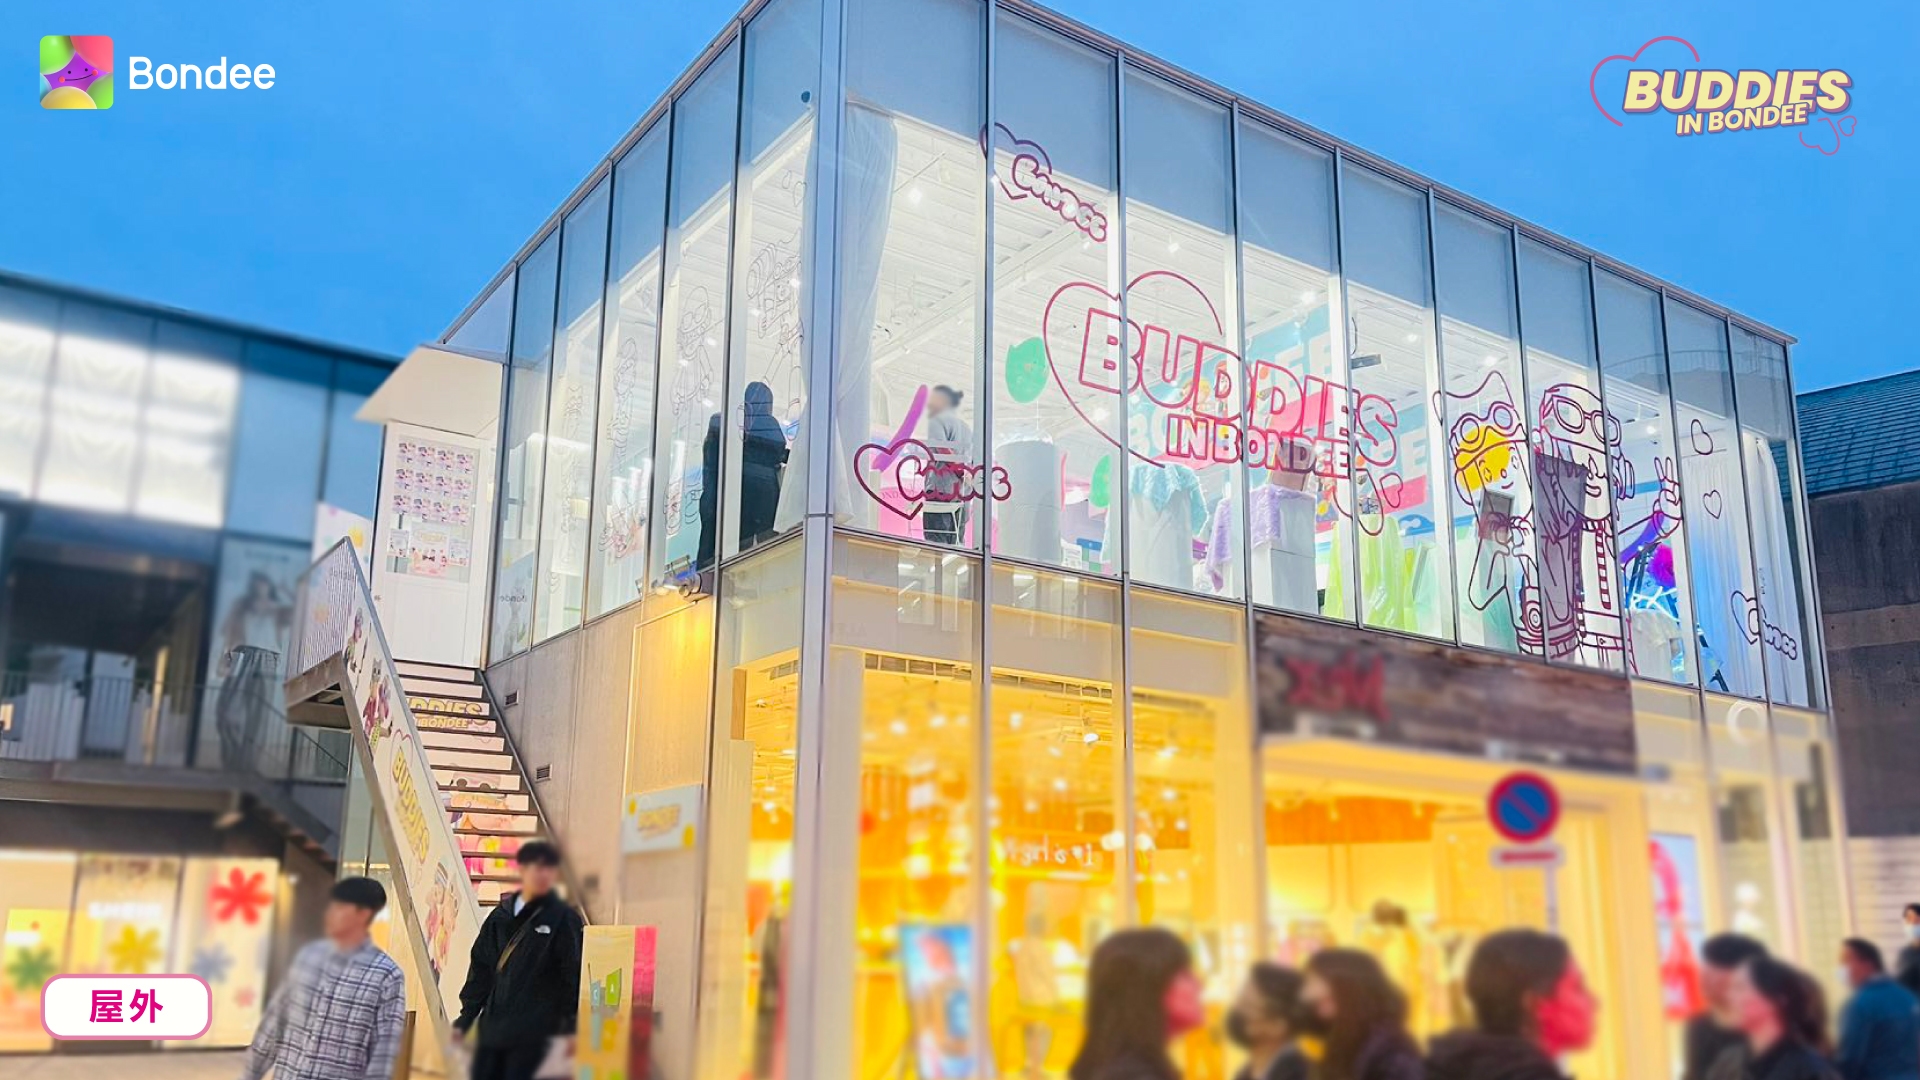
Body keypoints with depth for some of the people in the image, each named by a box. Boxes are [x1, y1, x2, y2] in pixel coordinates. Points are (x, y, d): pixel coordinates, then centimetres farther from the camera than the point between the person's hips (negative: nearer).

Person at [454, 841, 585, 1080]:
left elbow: (575, 975, -5)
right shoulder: (501, 915, 9)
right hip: (493, 1025, 5)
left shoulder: (564, 919, -3)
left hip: (532, 1030, -5)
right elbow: (481, 968, 14)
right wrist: (466, 1018, 12)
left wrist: (572, 1026, -10)